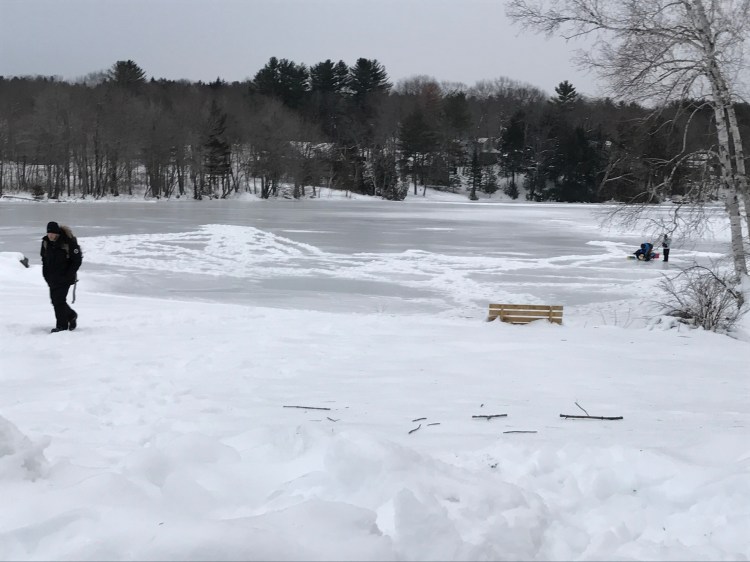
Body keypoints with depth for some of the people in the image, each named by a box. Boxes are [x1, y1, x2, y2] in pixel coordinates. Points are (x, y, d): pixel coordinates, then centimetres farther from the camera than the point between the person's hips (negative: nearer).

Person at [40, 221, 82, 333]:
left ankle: (62, 326, -2)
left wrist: (68, 275, -15)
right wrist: (46, 274, 7)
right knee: (55, 300, 10)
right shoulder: (46, 242, 0)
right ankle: (71, 315, 33)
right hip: (52, 277, 7)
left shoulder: (69, 242, -18)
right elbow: (44, 258, 15)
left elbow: (77, 260, -12)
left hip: (65, 278, -7)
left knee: (59, 300, -11)